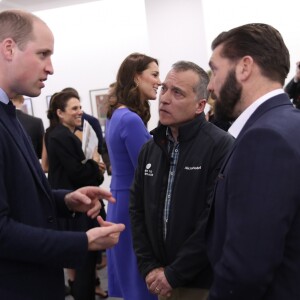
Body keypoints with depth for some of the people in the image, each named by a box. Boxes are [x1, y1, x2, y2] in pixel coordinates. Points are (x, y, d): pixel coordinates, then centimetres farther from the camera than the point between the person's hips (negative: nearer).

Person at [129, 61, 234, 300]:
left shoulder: (221, 146, -16)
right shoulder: (151, 148, 6)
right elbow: (137, 210, 8)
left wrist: (173, 274, -16)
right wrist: (149, 267, -2)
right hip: (162, 280, 6)